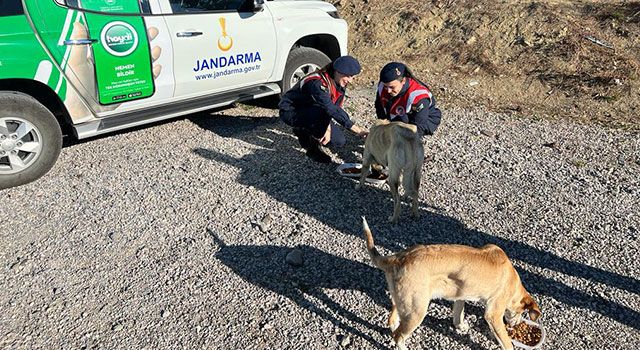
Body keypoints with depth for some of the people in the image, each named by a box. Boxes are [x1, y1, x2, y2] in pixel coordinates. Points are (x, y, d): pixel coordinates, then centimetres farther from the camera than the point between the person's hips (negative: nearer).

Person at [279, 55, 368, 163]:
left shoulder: (340, 83, -8)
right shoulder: (317, 83, -34)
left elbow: (335, 107, -6)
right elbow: (331, 109, -42)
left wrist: (328, 128, -23)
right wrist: (356, 129, -45)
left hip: (311, 111, 8)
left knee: (339, 141, -3)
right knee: (321, 113, -38)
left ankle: (303, 131, 15)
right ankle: (313, 148, -14)